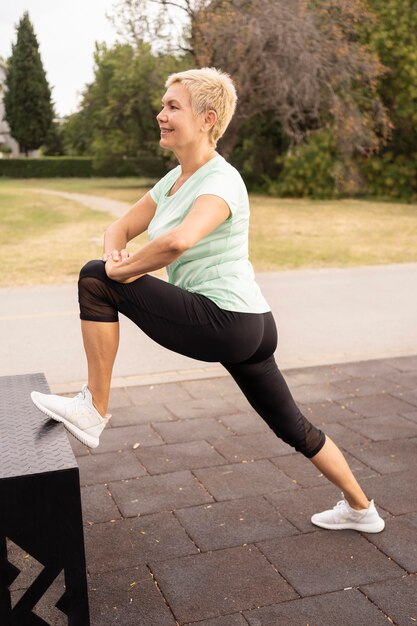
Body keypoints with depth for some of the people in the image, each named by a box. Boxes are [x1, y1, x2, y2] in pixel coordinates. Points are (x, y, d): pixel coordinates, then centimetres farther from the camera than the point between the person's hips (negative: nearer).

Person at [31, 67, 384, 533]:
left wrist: (120, 270, -21)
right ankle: (360, 510, 39)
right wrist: (115, 252, -7)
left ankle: (92, 410, -3)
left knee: (95, 280, -10)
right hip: (250, 328, 10)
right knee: (293, 429, 22)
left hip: (226, 324, -10)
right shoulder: (175, 179, 12)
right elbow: (121, 228, 16)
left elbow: (178, 240, -37)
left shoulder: (221, 181, -15)